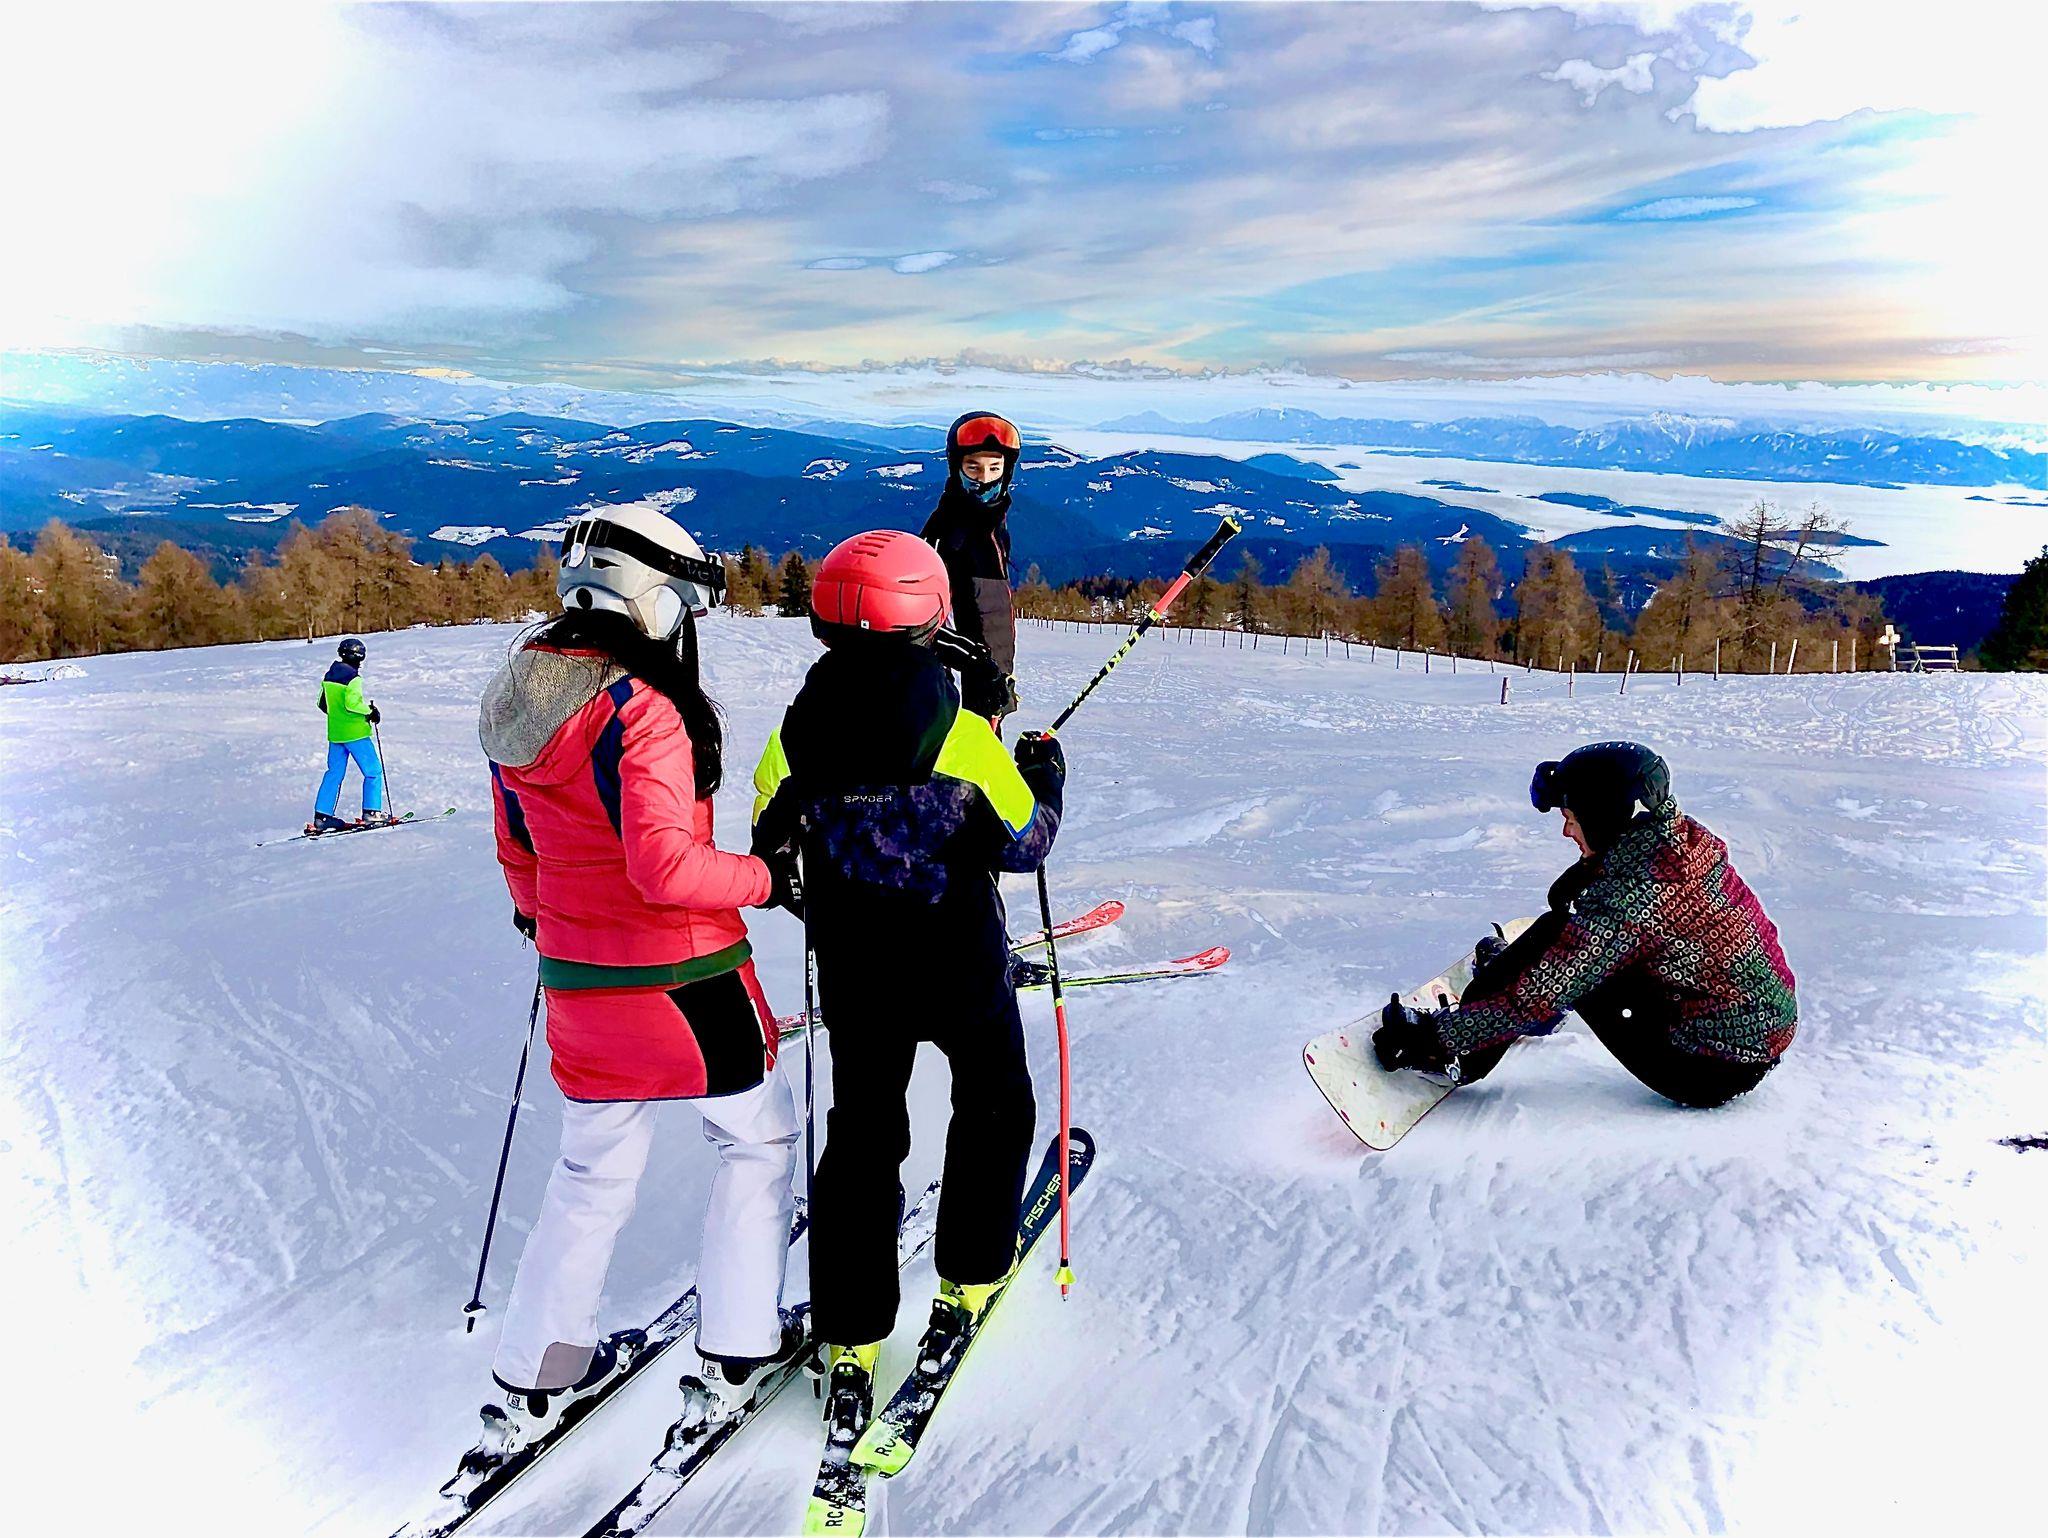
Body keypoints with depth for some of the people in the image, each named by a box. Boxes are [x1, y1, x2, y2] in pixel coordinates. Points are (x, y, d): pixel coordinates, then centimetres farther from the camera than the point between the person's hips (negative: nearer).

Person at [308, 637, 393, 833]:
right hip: (355, 733, -8)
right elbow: (352, 703, -24)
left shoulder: (329, 676, 10)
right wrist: (370, 711, -10)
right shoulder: (353, 677, -15)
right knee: (373, 771, 1)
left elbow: (323, 704, 14)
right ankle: (371, 811, -3)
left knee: (334, 773, 13)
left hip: (334, 733, 8)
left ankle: (322, 816, 11)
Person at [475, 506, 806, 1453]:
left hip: (577, 977, 7)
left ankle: (536, 1375, 31)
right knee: (759, 1136, 15)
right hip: (681, 976, -7)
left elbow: (517, 843, 14)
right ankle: (734, 1353, 22)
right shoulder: (642, 711, -22)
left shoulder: (520, 701, 3)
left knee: (594, 1168, 22)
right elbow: (665, 866, -28)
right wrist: (769, 879, -15)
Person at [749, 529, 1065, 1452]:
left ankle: (851, 1345, 15)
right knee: (993, 1107, 23)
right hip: (961, 967, -2)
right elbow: (1024, 844, -11)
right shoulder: (958, 732, -20)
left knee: (861, 1135, 14)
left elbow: (769, 846, 0)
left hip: (854, 971, 3)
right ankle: (968, 1281, 31)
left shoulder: (798, 735, -11)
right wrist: (1046, 769, 6)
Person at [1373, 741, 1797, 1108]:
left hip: (1714, 1071, -8)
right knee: (1565, 938, 12)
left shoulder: (1629, 895, -26)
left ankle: (1461, 1057, 7)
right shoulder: (1683, 839, -1)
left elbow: (1542, 996, -24)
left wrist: (1434, 1036, -17)